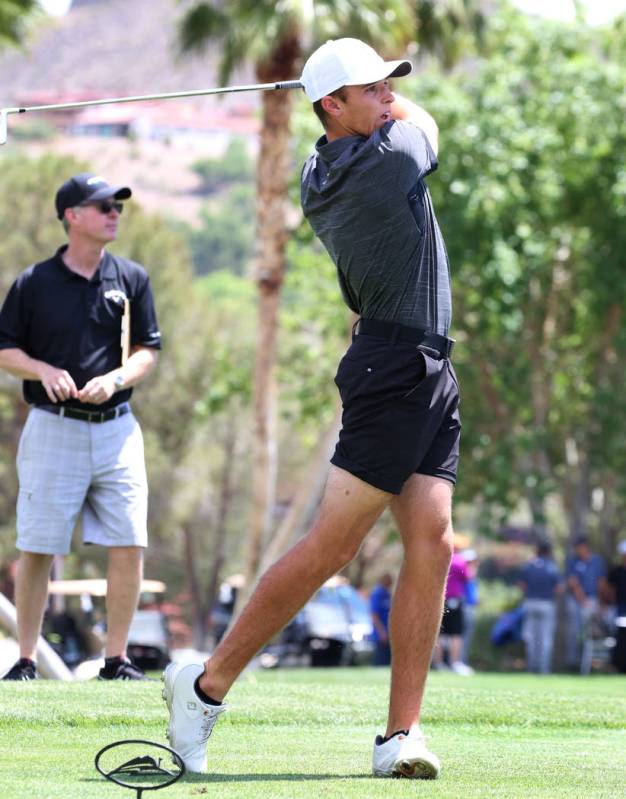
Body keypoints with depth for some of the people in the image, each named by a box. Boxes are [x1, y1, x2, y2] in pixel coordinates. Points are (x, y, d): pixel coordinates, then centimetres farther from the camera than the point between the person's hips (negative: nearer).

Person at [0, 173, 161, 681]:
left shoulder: (131, 279, 8)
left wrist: (115, 380, -12)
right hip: (53, 428, -2)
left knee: (129, 544, -5)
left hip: (116, 429, 2)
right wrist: (44, 371, -13)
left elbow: (148, 351, 8)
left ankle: (116, 659, 5)